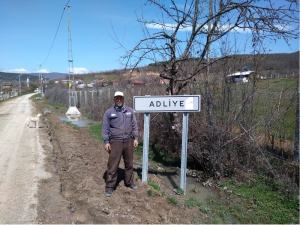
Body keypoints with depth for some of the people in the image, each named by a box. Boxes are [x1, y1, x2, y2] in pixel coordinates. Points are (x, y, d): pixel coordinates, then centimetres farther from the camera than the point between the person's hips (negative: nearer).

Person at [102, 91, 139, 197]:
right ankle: (109, 186, 12)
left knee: (129, 163, 15)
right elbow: (105, 128, -2)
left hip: (128, 141, 3)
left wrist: (136, 138, 5)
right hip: (115, 142, -3)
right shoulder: (109, 112, -1)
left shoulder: (130, 111, 6)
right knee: (113, 165, -1)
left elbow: (134, 125, 10)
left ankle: (129, 182, 32)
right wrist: (106, 142, -7)